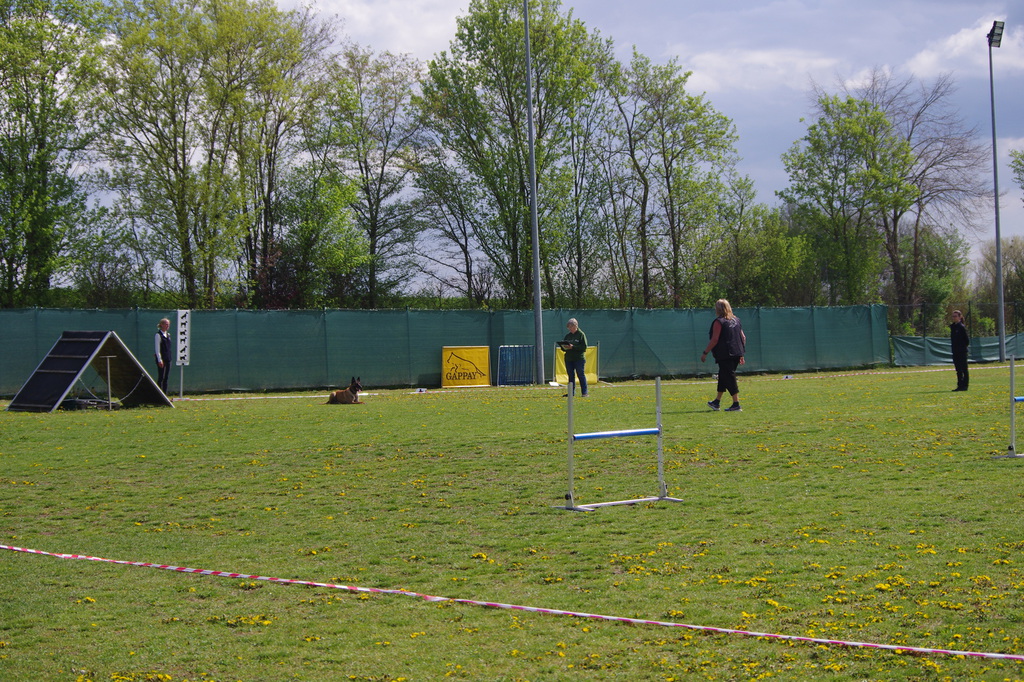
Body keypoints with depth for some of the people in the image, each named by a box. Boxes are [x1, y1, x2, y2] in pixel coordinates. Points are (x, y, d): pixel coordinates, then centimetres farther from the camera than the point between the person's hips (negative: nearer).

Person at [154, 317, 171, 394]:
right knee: (161, 377, -6)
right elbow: (157, 349, -13)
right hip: (161, 359, -8)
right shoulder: (158, 335, -9)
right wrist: (160, 360, -18)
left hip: (168, 359, 8)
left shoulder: (168, 335, 15)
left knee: (166, 378, 7)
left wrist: (169, 358, 16)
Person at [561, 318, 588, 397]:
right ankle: (571, 392, 11)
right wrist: (564, 347, -6)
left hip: (579, 358, -6)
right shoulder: (567, 336, 16)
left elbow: (584, 347, -11)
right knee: (571, 375, 7)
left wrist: (573, 347, -19)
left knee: (581, 375, -5)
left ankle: (584, 393, -3)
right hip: (569, 358, 6)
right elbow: (563, 348, 18)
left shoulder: (581, 334, -2)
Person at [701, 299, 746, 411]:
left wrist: (705, 353, -7)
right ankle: (717, 402, 28)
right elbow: (743, 337, 15)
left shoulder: (719, 322, -11)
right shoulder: (736, 320, 12)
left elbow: (714, 340, -14)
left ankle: (736, 404, -9)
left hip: (725, 355, -8)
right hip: (736, 354, 8)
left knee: (728, 377, -5)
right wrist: (741, 354, 21)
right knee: (723, 376, 18)